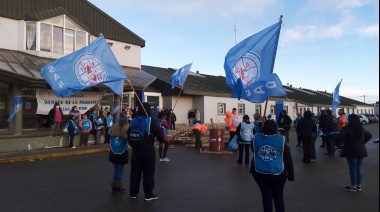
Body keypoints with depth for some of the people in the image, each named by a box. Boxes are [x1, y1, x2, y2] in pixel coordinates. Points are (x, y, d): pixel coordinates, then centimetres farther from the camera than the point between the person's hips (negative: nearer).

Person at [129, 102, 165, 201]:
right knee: (148, 172, 4)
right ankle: (149, 194, 9)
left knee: (135, 171, 13)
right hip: (148, 150, -5)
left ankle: (133, 193, 22)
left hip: (136, 150, 5)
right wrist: (162, 140, 12)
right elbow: (158, 133, -8)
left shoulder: (133, 121, 5)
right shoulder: (151, 120, -11)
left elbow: (129, 135, 12)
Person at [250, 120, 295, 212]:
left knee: (266, 195, 9)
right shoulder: (282, 140, -5)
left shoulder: (256, 138, -1)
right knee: (278, 196, 15)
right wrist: (291, 175, 8)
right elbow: (288, 160, 0)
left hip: (259, 173, 1)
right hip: (277, 173, -1)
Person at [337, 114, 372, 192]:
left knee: (352, 169, 2)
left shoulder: (347, 128, -14)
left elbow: (340, 136, -27)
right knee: (359, 168, 14)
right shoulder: (361, 128, 9)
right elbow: (369, 135, 21)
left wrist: (343, 143, -10)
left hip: (351, 151, -6)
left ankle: (353, 186, 9)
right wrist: (363, 142, 15)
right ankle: (359, 186, 22)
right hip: (361, 150, 7)